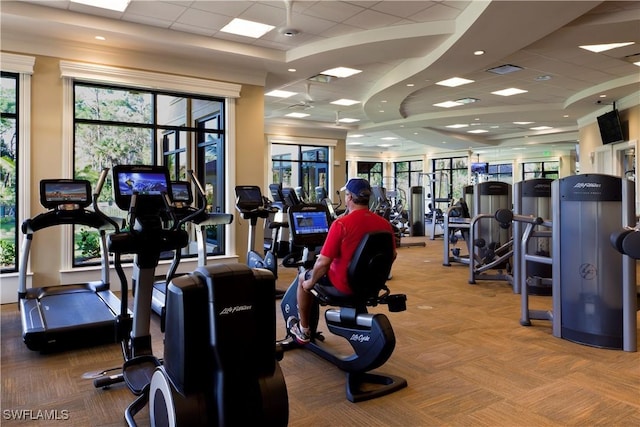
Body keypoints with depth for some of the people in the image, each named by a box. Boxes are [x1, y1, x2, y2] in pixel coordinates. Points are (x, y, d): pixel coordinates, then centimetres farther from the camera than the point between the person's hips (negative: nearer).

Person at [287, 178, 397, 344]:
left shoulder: (341, 224, -23)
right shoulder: (384, 223, -6)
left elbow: (323, 262, -23)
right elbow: (392, 256, 8)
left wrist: (310, 282, -5)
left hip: (344, 285, -6)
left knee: (303, 278, 21)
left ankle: (303, 330, 33)